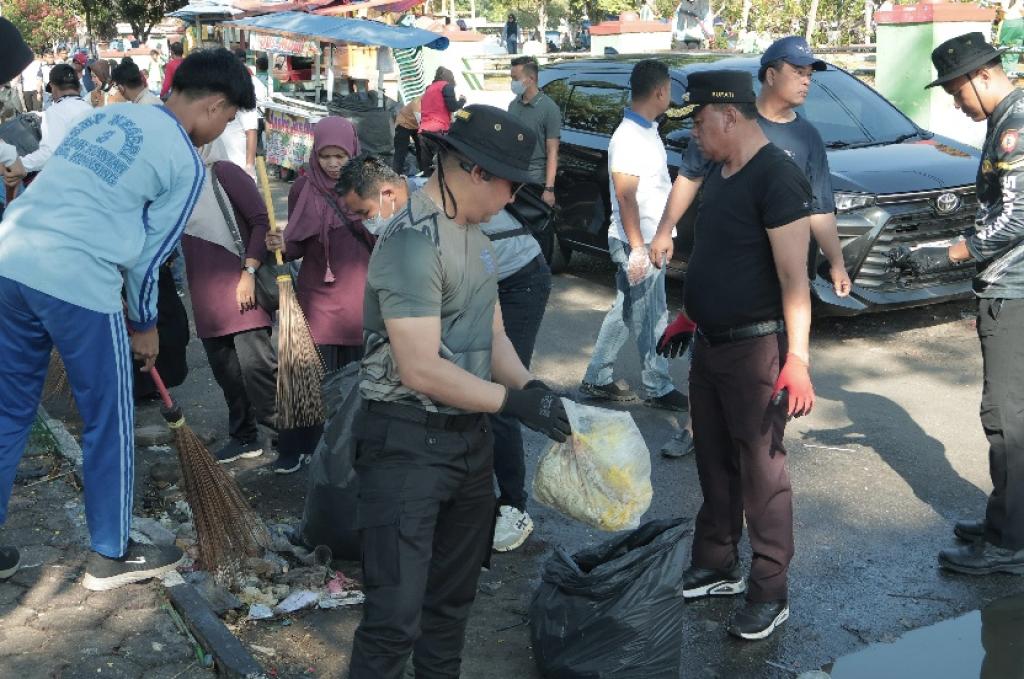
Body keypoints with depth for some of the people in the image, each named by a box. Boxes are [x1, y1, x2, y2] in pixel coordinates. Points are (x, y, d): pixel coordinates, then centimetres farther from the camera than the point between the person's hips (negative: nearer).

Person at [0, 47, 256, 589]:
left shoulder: (109, 114, 19)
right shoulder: (185, 163, -1)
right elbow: (148, 254, 2)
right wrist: (145, 326, 18)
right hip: (78, 284, -7)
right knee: (109, 424, 10)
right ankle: (111, 555, 23)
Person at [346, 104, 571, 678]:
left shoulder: (475, 232, 10)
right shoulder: (414, 241, -20)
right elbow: (421, 370, -24)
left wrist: (530, 385, -5)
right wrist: (514, 401, -19)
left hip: (470, 436, 9)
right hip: (408, 442, -9)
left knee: (454, 597, 20)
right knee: (397, 615, -7)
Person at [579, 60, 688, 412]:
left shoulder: (646, 131, 11)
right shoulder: (629, 138, -20)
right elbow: (625, 197, -23)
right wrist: (638, 248, -24)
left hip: (650, 240, 10)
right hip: (638, 243, -10)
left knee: (628, 311, 15)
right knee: (651, 319, 2)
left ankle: (598, 379, 23)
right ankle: (658, 388, 14)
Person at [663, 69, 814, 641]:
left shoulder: (777, 178, -18)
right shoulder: (720, 170, 10)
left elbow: (794, 276, -23)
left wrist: (797, 358, -28)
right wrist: (689, 317, 24)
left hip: (756, 347, -9)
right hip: (712, 342, 9)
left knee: (761, 469, 0)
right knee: (715, 462, 17)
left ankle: (770, 593, 12)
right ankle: (716, 567, 32)